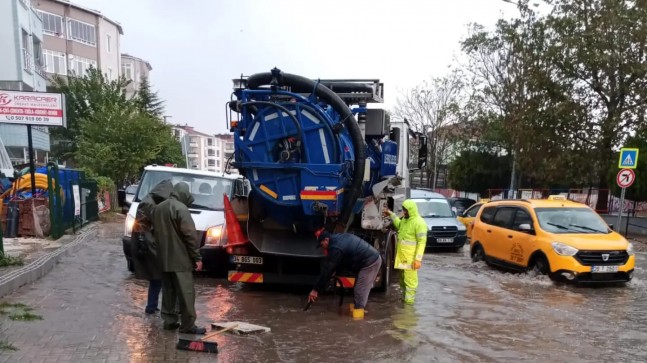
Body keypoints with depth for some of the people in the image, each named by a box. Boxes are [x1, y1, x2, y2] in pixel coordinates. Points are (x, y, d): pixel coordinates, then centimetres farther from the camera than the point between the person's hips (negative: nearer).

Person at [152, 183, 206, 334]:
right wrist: (197, 257, -13)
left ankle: (169, 321, 22)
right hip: (180, 259, -8)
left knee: (168, 291, 16)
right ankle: (188, 325, 2)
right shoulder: (181, 208, -15)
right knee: (186, 293, -2)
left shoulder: (158, 208, 12)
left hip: (163, 258, 8)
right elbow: (190, 235, -18)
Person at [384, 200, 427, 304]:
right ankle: (404, 297, 33)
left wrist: (418, 259, -22)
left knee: (410, 279, -2)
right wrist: (391, 215, 26)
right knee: (402, 278, 19)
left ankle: (409, 300, 5)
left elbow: (422, 242, -18)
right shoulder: (405, 219, 12)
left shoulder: (419, 222, -16)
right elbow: (399, 225, 36)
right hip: (401, 255, 9)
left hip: (410, 257, -9)